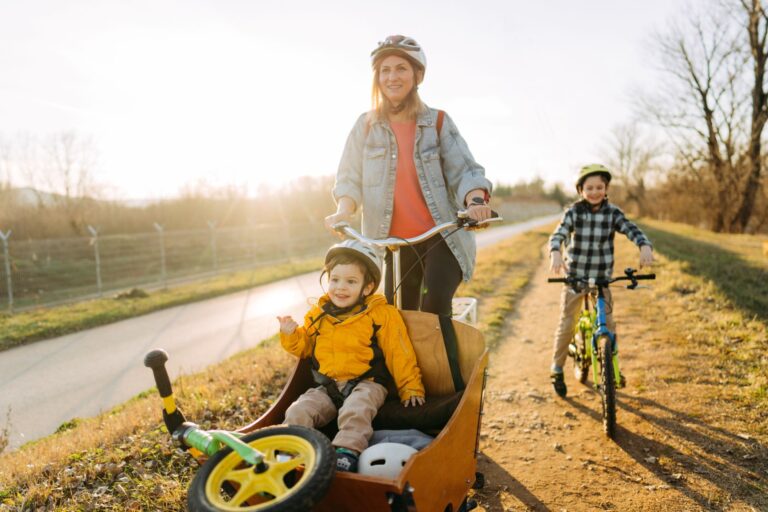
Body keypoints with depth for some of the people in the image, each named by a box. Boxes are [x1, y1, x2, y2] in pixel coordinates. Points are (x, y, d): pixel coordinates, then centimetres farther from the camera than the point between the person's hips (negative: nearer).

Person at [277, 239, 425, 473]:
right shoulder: (318, 314, 10)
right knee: (298, 412, -18)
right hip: (327, 387, 5)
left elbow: (400, 355, -1)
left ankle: (347, 453, -36)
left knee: (355, 411, -35)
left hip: (366, 384, -4)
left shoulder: (381, 315, -3)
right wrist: (291, 335, 0)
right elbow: (305, 347, 20)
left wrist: (411, 389, -3)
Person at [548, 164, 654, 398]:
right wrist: (555, 253, -41)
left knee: (608, 324, 4)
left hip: (602, 277, 1)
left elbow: (631, 229, -18)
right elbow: (558, 233, -19)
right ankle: (557, 370, 19)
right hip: (575, 275, -1)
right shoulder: (574, 211, -6)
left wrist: (645, 246, -39)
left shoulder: (613, 213, -3)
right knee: (567, 324, 3)